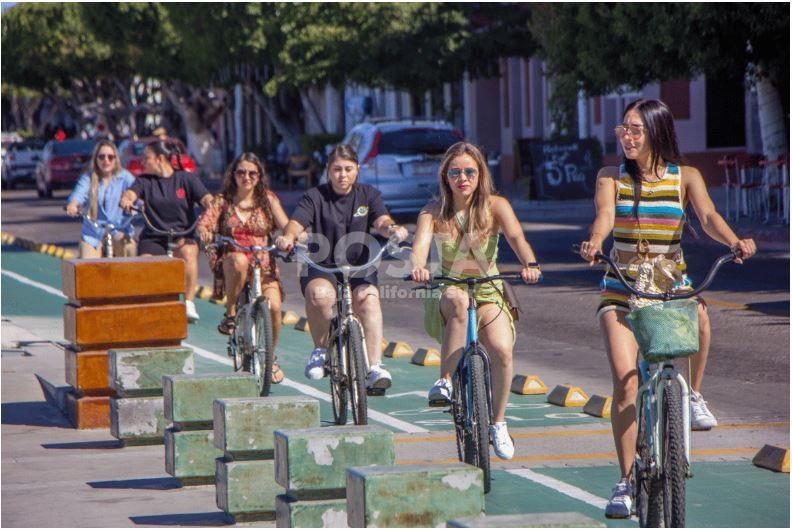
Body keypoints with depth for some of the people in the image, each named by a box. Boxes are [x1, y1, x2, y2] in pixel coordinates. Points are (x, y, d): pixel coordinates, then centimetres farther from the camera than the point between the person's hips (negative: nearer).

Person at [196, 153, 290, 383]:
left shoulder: (268, 199, 9)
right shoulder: (222, 201, 9)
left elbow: (286, 225, -3)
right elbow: (204, 223, -4)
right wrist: (204, 233, -28)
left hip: (263, 263, 1)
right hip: (231, 264, -1)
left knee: (273, 306, -24)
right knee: (239, 260, -39)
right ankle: (230, 313, -19)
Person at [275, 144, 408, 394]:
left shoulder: (368, 195, 8)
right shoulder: (315, 197, 3)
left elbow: (382, 221, -9)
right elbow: (296, 223, -13)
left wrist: (393, 229, -34)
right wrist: (287, 237, -37)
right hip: (321, 268, -1)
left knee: (368, 298, -32)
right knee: (320, 294, -35)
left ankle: (375, 367, -38)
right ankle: (320, 350, -10)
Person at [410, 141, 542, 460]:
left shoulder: (495, 206, -5)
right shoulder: (434, 212, -5)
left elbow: (516, 237, -23)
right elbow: (420, 244, -23)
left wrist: (530, 263, -45)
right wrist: (418, 267, -47)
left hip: (489, 293, 1)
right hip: (447, 294, -1)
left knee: (502, 349, -26)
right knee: (458, 300, -39)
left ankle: (498, 423, -3)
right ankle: (445, 381, -30)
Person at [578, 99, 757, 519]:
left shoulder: (685, 177, 1)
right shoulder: (611, 177, 2)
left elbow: (708, 216, -15)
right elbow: (605, 214, -17)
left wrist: (735, 241, -36)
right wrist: (593, 244, -39)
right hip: (621, 291, 0)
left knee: (698, 313, -34)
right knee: (626, 382, -13)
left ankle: (693, 395, -6)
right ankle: (626, 481, -4)